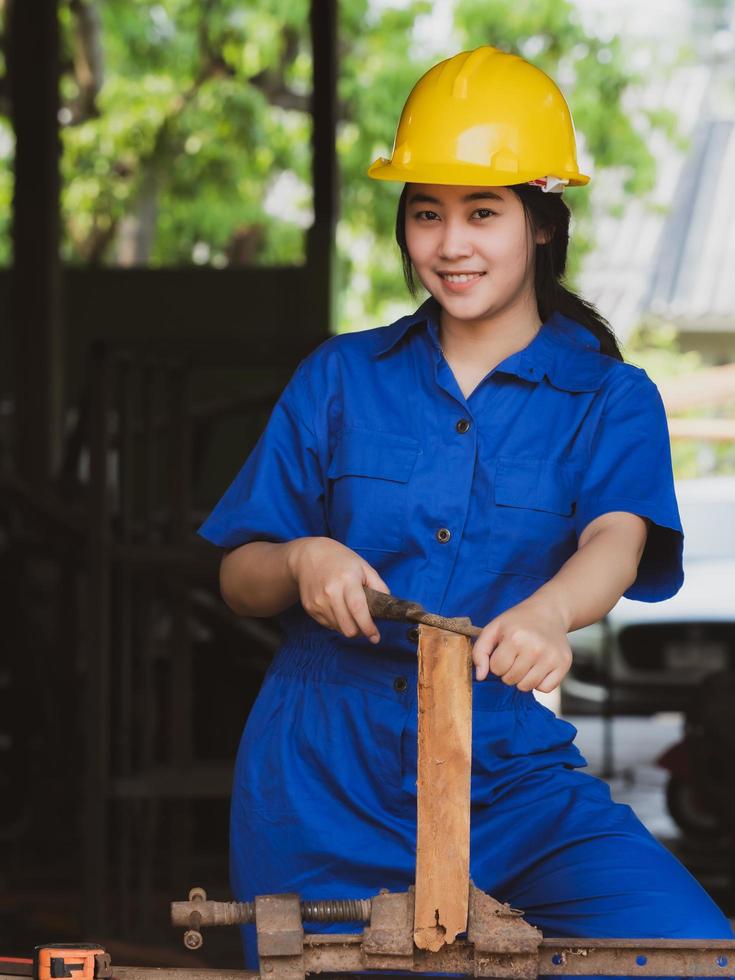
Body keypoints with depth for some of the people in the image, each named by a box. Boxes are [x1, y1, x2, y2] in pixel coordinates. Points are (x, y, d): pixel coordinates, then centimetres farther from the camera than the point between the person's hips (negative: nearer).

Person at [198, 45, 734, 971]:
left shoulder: (609, 398, 4)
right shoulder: (340, 377, 9)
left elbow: (617, 543, -17)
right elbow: (237, 580, 9)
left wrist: (546, 614, -40)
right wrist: (302, 560, -16)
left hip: (511, 772, -1)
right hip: (322, 778, 1)